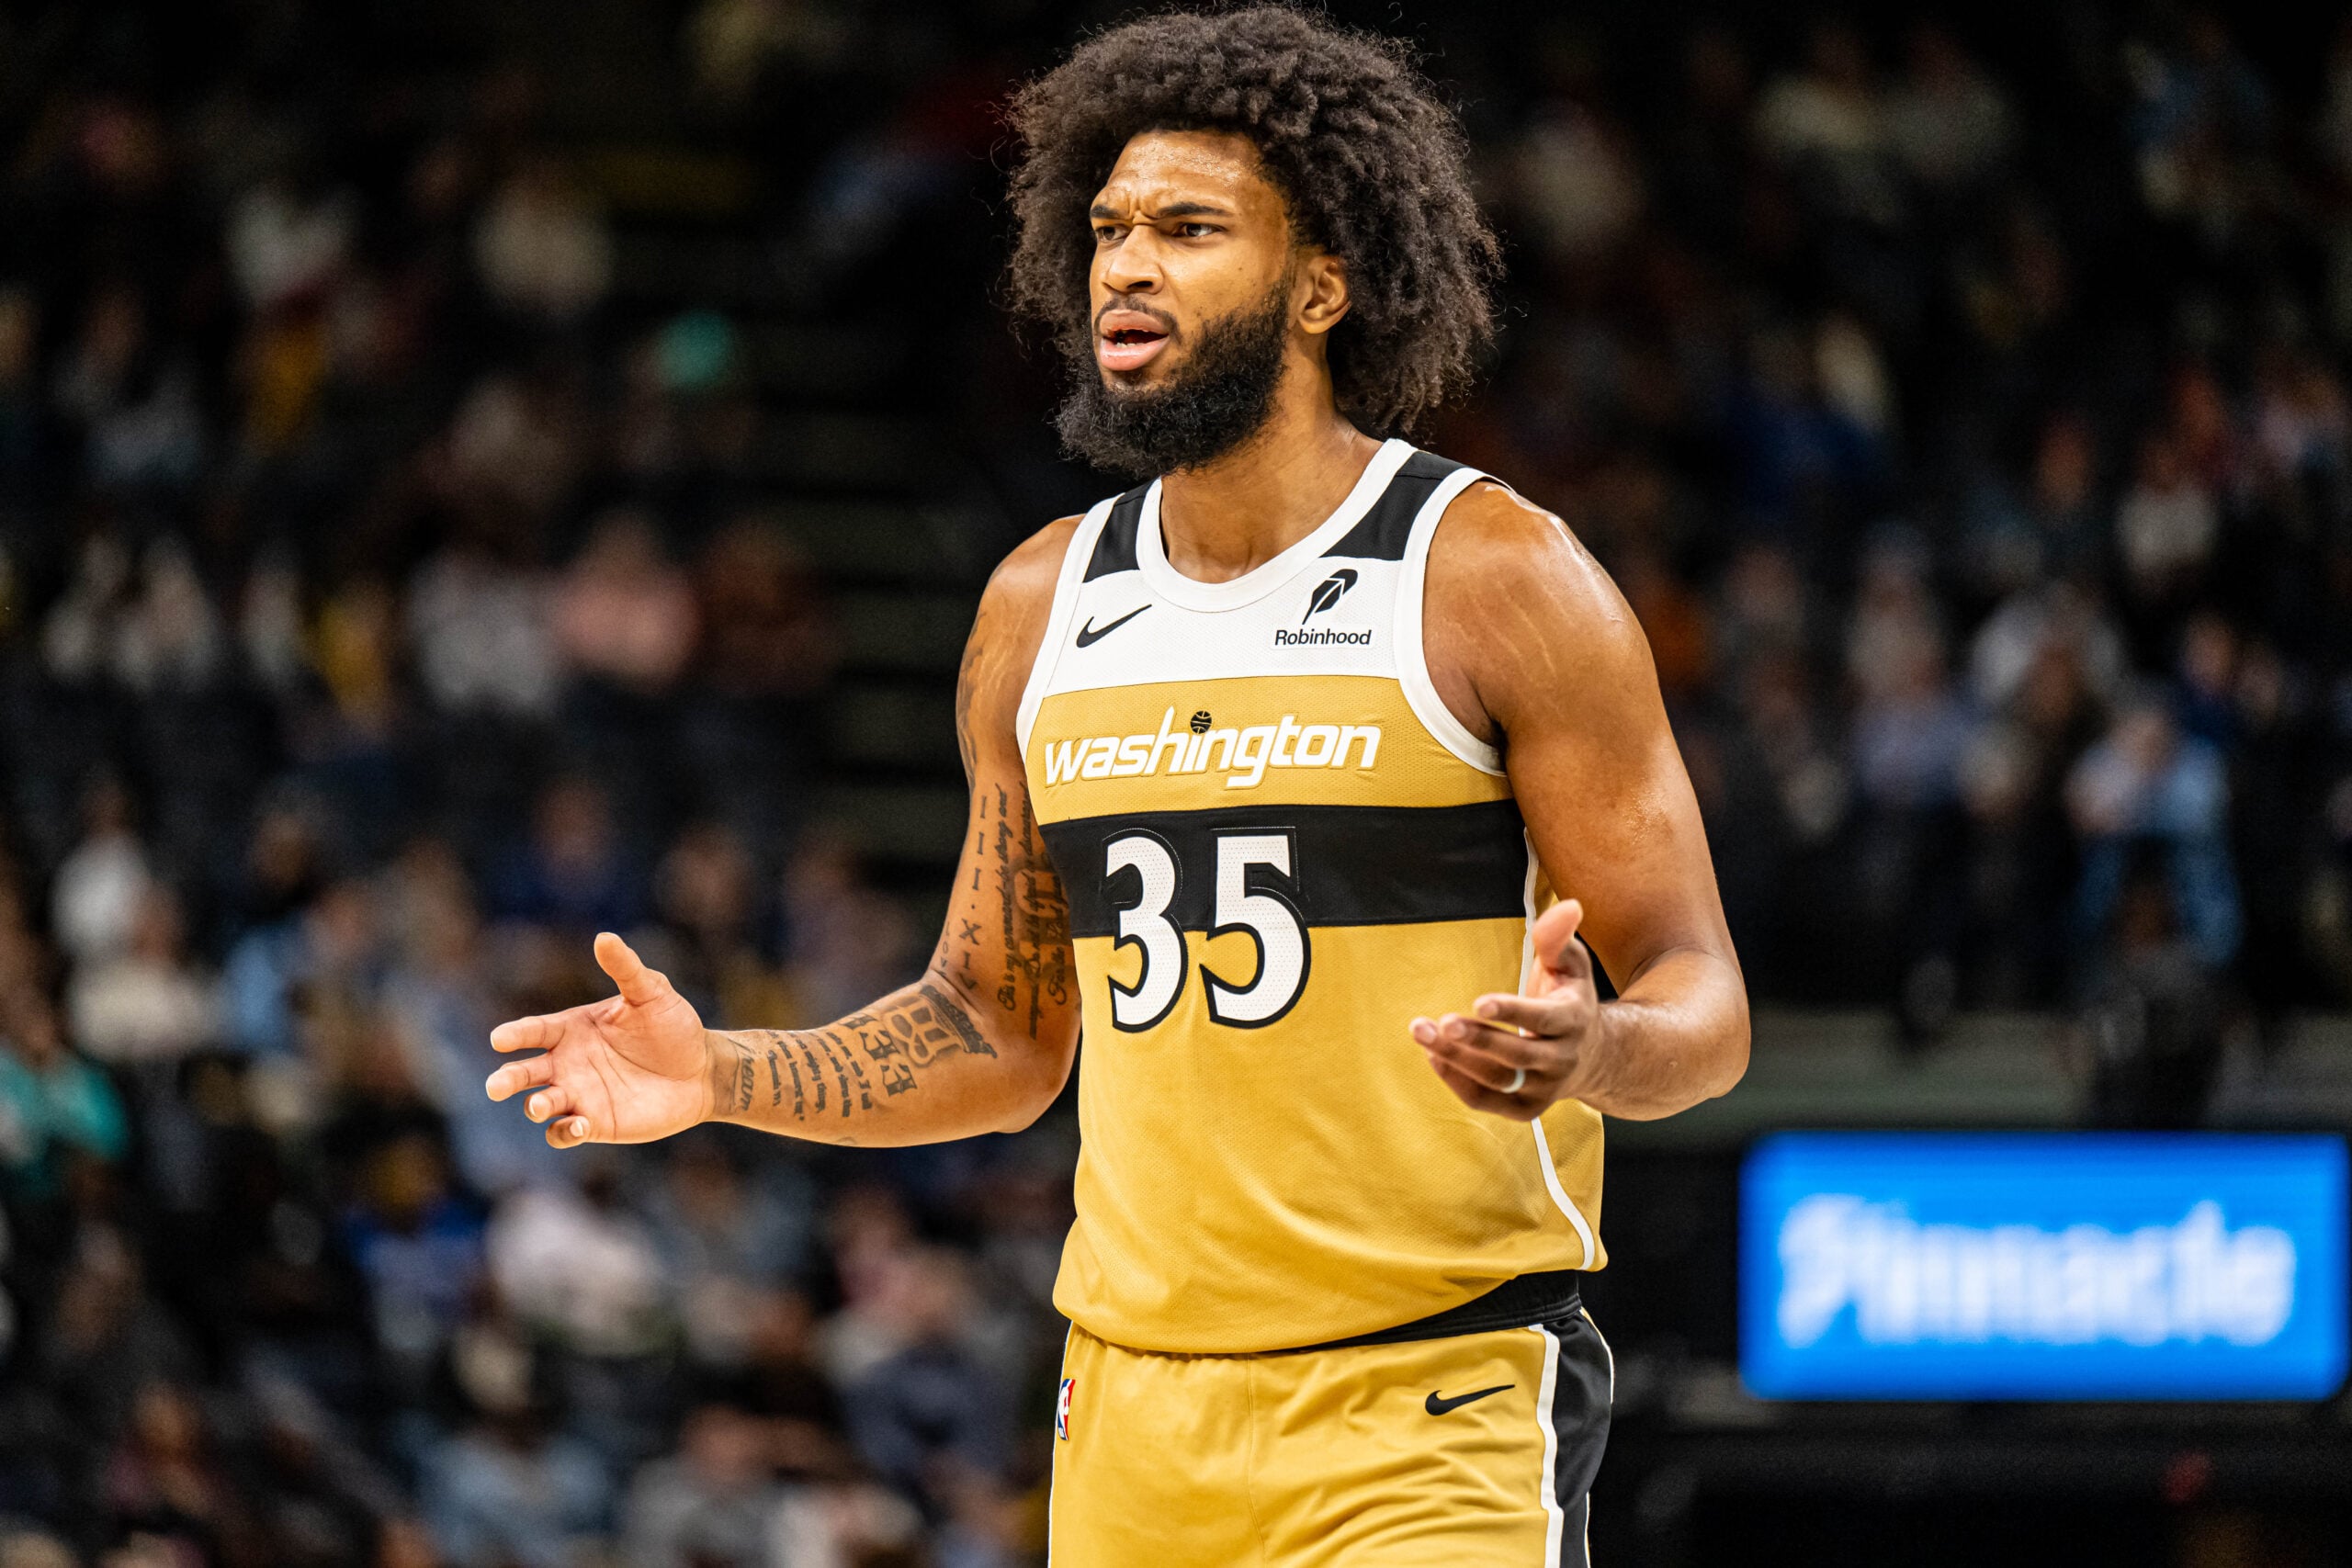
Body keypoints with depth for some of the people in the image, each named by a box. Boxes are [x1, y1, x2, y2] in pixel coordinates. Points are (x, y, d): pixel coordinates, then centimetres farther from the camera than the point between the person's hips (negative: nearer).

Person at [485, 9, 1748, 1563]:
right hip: (1135, 1419, 5)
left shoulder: (1496, 578, -6)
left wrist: (1586, 1051, -28)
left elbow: (1702, 1007, -6)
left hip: (1437, 1421, -5)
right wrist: (718, 1075, 4)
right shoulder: (1042, 608, 11)